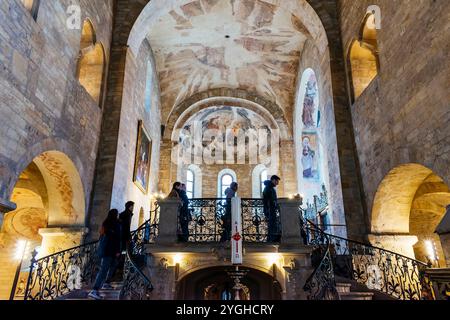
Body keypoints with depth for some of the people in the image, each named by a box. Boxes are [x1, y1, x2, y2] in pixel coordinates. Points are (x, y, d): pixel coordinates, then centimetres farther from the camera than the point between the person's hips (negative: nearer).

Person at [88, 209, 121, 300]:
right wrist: (118, 251, -12)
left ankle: (106, 283, 31)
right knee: (104, 270, -11)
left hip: (104, 249, 8)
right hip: (110, 250, -8)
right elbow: (117, 238, -13)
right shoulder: (116, 224, -10)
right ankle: (94, 291, -19)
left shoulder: (105, 223, 12)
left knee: (113, 265, 25)